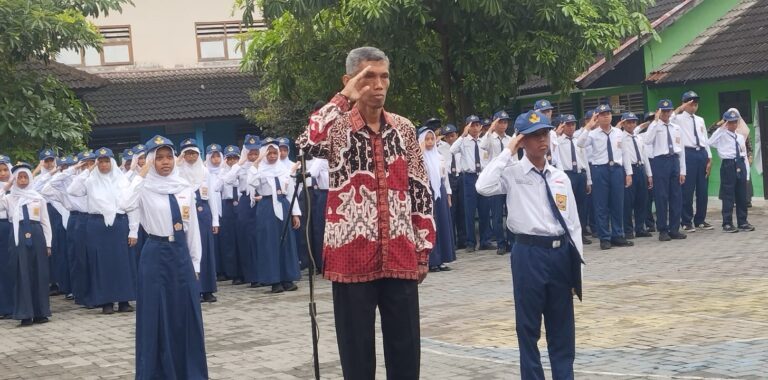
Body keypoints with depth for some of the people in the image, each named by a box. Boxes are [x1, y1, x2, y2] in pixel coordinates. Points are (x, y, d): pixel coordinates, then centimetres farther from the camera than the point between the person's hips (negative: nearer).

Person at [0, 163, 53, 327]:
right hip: (18, 237, -1)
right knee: (21, 275, -3)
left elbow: (45, 222, 11)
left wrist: (48, 244, 5)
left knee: (39, 273, 3)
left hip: (36, 237, 1)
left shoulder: (39, 198, 10)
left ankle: (40, 312, 9)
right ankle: (25, 314, -1)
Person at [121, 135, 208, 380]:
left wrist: (195, 263, 9)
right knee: (156, 316, 0)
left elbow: (193, 227, 10)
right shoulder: (145, 188, -7)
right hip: (155, 255, -4)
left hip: (181, 253, 4)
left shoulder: (185, 188, 5)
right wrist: (142, 174, -22)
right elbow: (126, 205, -29)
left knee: (186, 314, 8)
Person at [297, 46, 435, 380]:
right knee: (357, 349, 4)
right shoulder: (336, 127, -2)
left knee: (405, 347, 8)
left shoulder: (403, 128, 8)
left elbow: (420, 191, 11)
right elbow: (308, 143, -27)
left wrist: (424, 249, 8)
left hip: (400, 257, 3)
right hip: (352, 257, -3)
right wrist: (344, 97, -19)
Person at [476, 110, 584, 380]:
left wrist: (576, 261, 7)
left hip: (561, 252, 4)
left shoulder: (561, 177, 9)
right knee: (529, 326, 3)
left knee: (562, 327, 11)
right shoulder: (512, 173, -3)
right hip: (529, 253, -4)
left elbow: (573, 222, 12)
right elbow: (483, 186, -24)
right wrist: (508, 152, -15)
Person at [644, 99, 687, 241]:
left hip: (674, 160, 5)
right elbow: (647, 141, -21)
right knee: (661, 196, -2)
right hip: (660, 161, -5)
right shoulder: (654, 126, 0)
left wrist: (682, 171, 8)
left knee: (676, 196, 6)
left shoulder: (676, 128, 13)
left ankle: (674, 229, 15)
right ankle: (663, 230, 6)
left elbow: (681, 149, 13)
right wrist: (656, 121, -19)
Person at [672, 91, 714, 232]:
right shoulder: (679, 118, 0)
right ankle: (687, 222, 6)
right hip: (688, 154, -6)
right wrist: (680, 109, -19)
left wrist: (709, 158, 10)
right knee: (687, 189, -3)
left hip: (702, 153, 6)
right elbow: (667, 121, -22)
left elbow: (705, 139, 17)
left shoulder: (700, 120, 17)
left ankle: (700, 220, 19)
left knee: (703, 190, 8)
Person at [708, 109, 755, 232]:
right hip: (728, 165, -6)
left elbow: (745, 155, 16)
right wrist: (721, 128, -20)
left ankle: (742, 222, 18)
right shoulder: (722, 135, -2)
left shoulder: (741, 137, 15)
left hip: (740, 165, 6)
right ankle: (727, 223, 3)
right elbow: (711, 143, -24)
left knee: (742, 195, 9)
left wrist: (747, 173, 11)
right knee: (728, 195, -3)